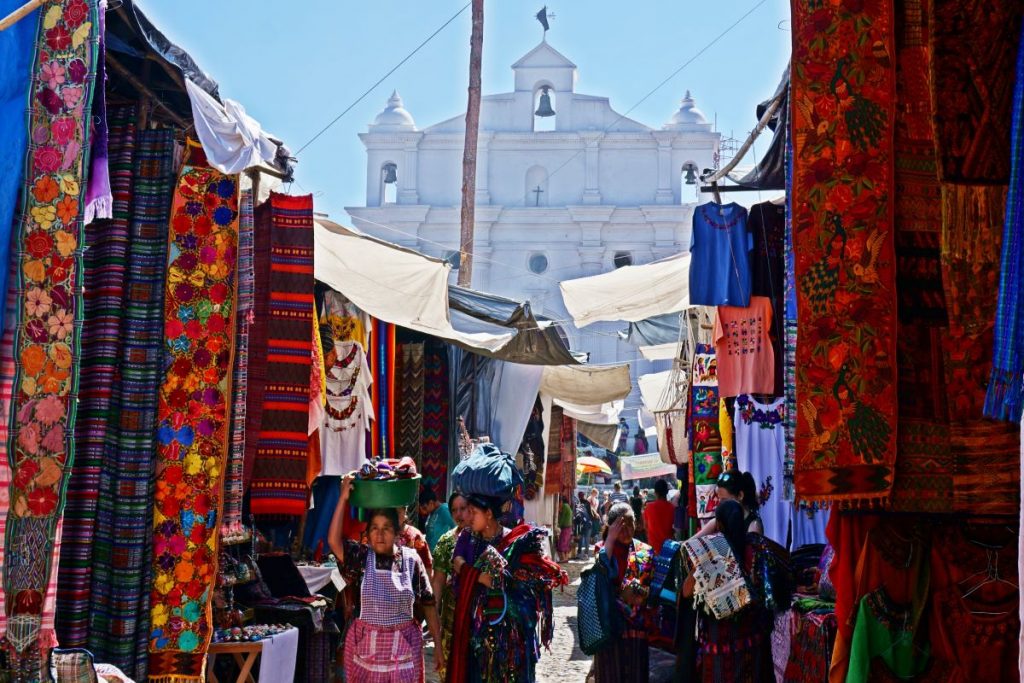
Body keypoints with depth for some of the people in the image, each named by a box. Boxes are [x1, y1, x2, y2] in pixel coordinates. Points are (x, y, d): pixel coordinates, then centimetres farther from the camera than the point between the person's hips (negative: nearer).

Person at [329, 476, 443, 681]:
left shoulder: (411, 559, -2)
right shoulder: (361, 557, -3)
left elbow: (428, 604, 2)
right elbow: (334, 541, -21)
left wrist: (438, 645, 1)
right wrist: (343, 499, -24)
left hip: (403, 646, 0)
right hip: (366, 643, 0)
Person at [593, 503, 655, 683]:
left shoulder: (645, 552, 5)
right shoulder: (601, 549, 1)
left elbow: (653, 588, 5)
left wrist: (642, 593, -17)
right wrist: (610, 539, -17)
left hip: (637, 625, 1)